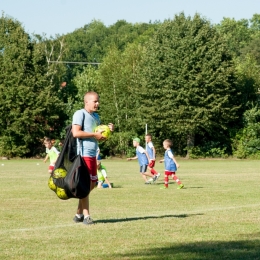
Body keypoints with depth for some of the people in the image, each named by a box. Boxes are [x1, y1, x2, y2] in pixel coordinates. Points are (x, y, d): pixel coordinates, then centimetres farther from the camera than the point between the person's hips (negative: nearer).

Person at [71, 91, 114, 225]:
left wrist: (108, 130, 3)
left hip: (92, 155, 9)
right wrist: (95, 134, -16)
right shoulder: (80, 114, -8)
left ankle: (79, 214, 22)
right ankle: (86, 216, -4)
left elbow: (100, 137, 22)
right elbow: (76, 132, -20)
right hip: (83, 154, -9)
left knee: (92, 183, 12)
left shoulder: (96, 116, 19)